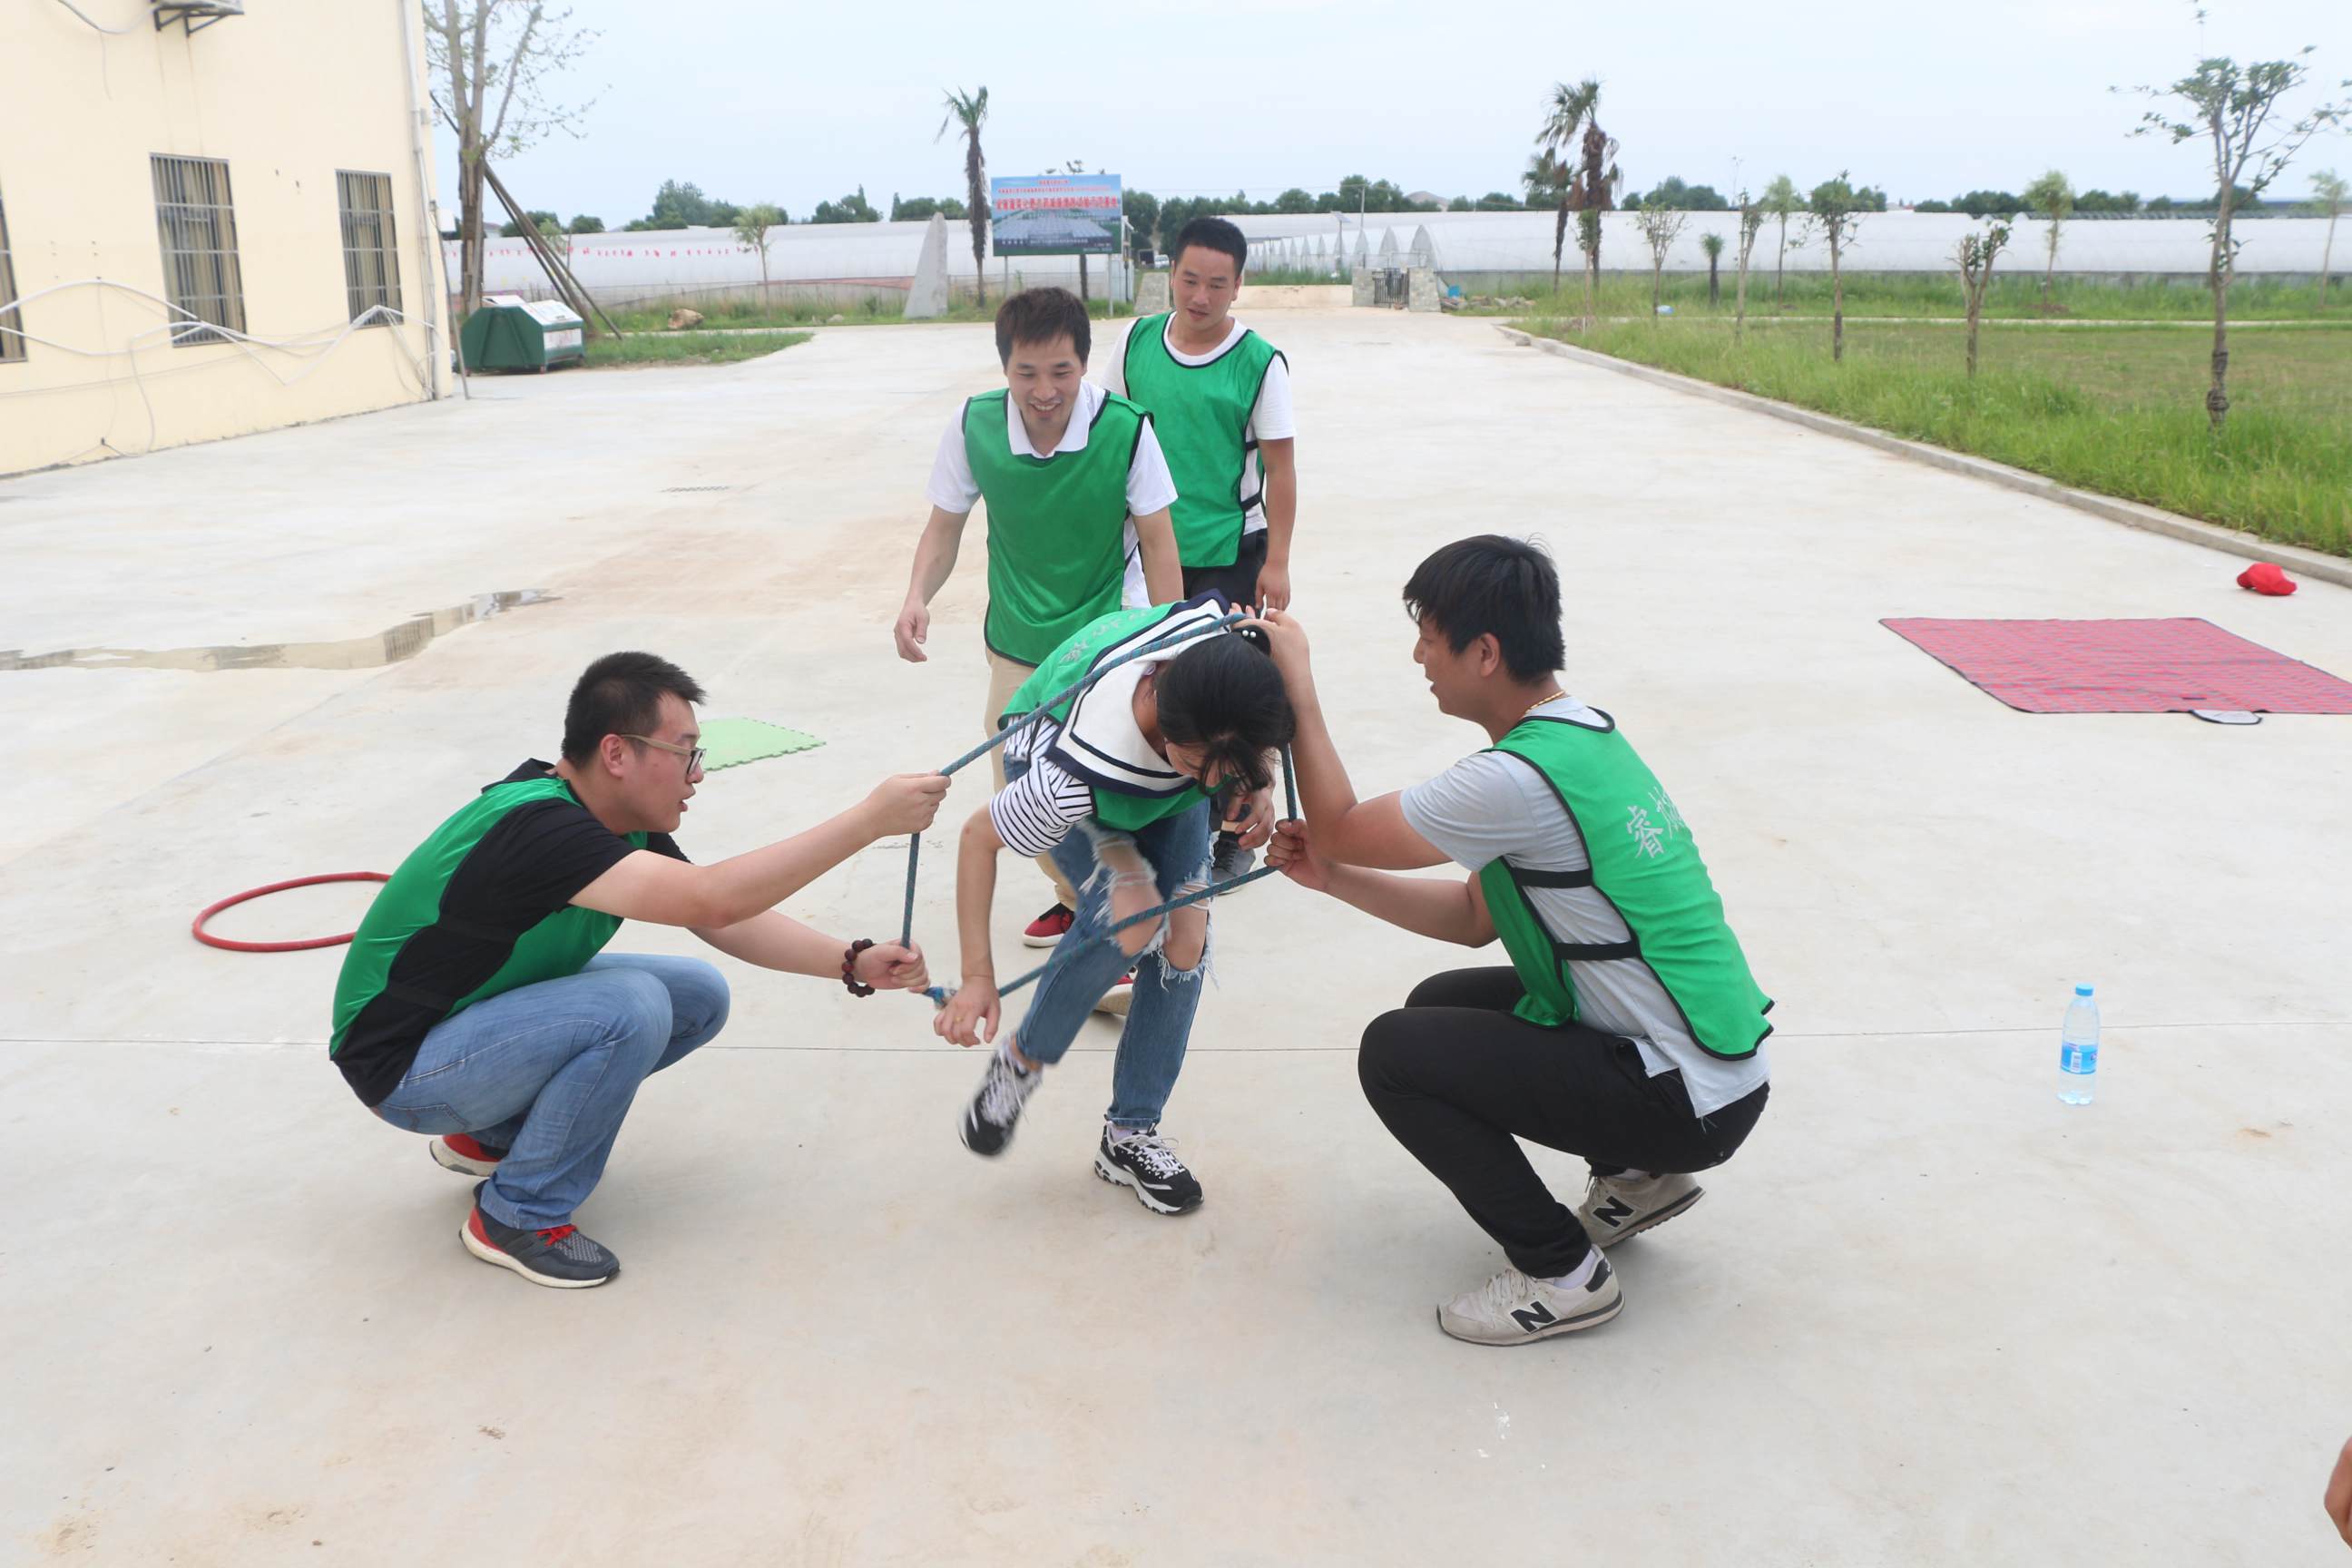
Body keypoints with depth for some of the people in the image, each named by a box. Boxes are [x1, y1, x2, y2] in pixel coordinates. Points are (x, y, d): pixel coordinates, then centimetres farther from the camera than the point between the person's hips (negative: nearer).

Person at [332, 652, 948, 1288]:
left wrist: (854, 963, -15)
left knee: (700, 996, 1)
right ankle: (518, 1217, -8)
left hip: (488, 1009, 9)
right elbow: (711, 900, -42)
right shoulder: (536, 828, -32)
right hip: (401, 1066, -9)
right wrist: (870, 819, -39)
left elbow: (729, 922, -1)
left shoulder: (631, 824, -4)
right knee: (631, 1008, -29)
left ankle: (491, 1135, 13)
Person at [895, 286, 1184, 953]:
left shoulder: (1125, 429, -20)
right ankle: (1077, 897, 43)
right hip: (1016, 648, 4)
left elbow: (1157, 542, -10)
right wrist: (917, 596, -19)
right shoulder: (973, 425, -14)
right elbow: (945, 526, 0)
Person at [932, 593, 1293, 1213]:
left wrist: (1260, 786, -24)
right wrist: (977, 976, -31)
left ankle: (1130, 1134, 9)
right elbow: (980, 836, -30)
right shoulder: (1073, 774, -47)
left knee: (1184, 938, -9)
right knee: (1129, 917, -29)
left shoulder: (1228, 636, -38)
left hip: (1163, 784, 5)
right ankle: (1020, 1062, -3)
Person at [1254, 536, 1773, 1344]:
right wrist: (1332, 877, 7)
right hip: (1713, 1058, 9)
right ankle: (1637, 1175, 21)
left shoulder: (1519, 779, -26)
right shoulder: (1584, 733, 6)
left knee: (1395, 1052, -11)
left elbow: (1339, 826, -13)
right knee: (1441, 1004, 19)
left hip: (1688, 1098, -9)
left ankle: (1561, 1273, 0)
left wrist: (1298, 683, -6)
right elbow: (1476, 916, 11)